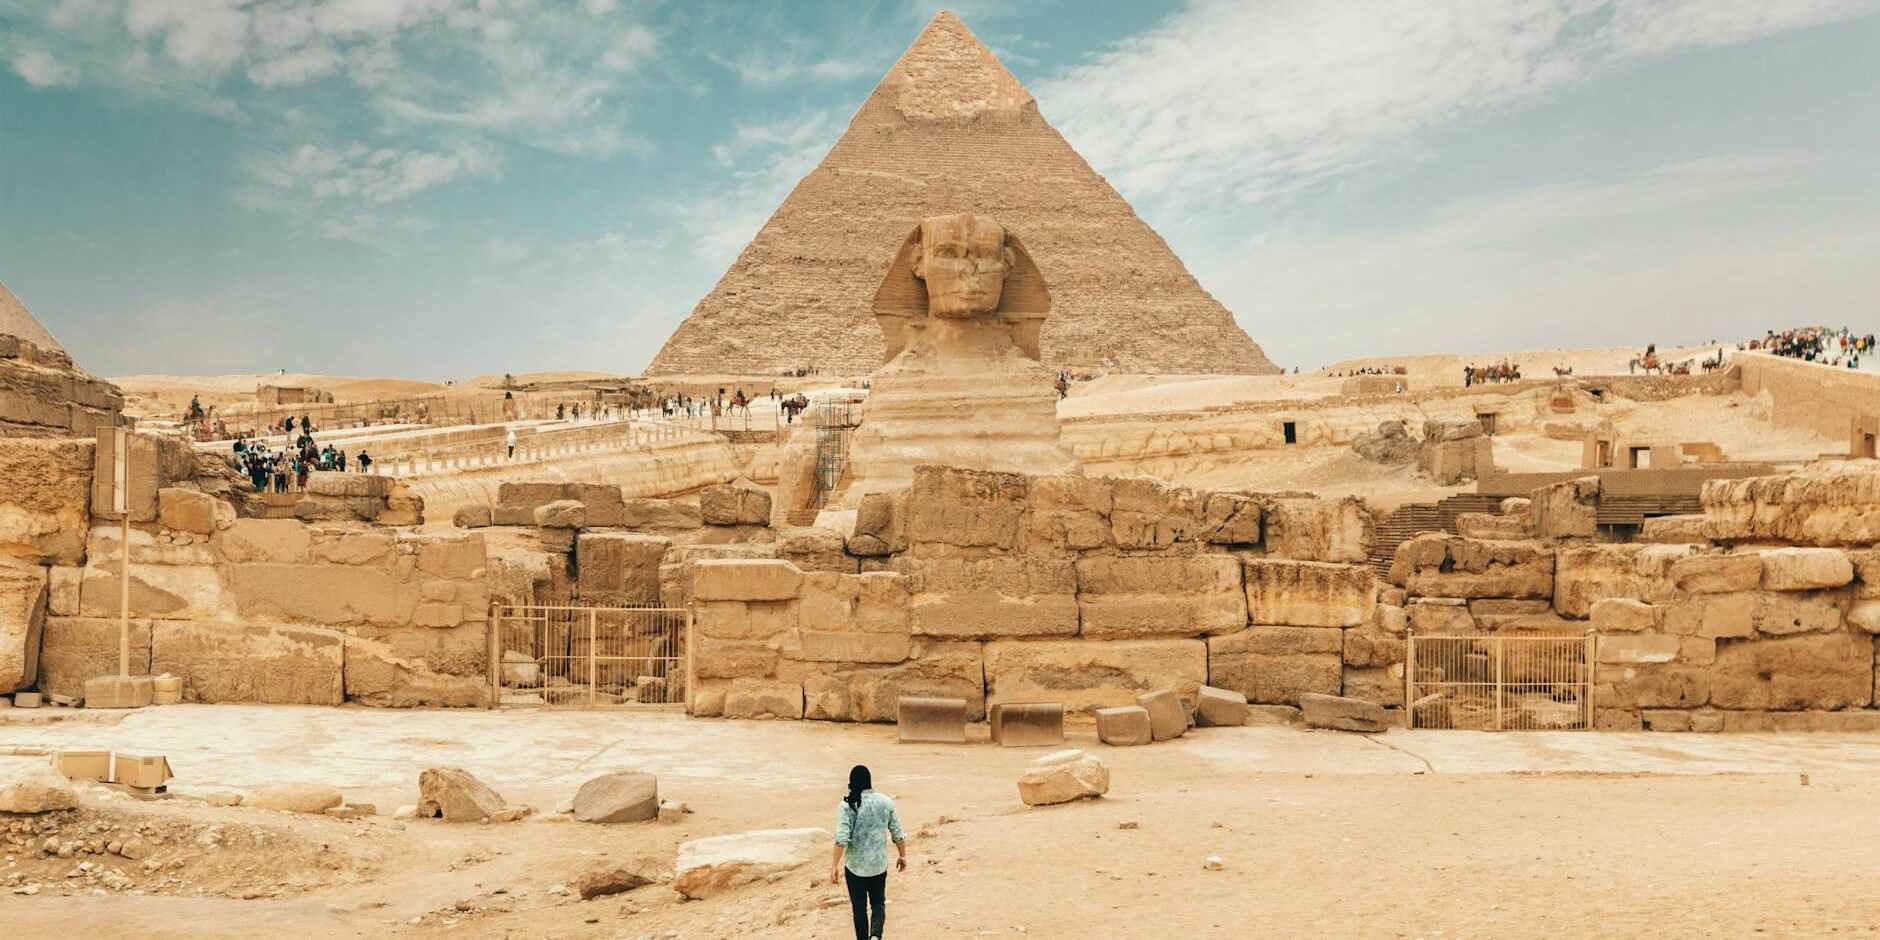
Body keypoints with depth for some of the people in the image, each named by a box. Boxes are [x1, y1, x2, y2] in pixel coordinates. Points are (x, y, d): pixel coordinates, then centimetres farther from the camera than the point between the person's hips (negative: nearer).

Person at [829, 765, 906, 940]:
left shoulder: (847, 805, -11)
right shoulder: (886, 802, -3)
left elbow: (842, 839, -16)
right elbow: (898, 834, 2)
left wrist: (835, 866, -8)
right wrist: (903, 856, 17)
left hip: (854, 866, -2)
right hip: (879, 865, 2)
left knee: (859, 908, 13)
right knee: (878, 902, 18)